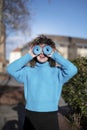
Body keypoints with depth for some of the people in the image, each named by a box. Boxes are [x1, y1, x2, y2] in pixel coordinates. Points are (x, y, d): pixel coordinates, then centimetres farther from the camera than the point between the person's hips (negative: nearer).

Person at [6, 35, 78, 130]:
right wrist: (28, 56, -6)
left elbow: (73, 70, -17)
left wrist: (55, 55, -9)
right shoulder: (28, 71, 4)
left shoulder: (57, 71, 0)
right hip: (30, 115, 1)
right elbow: (10, 69, -9)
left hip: (50, 116, -1)